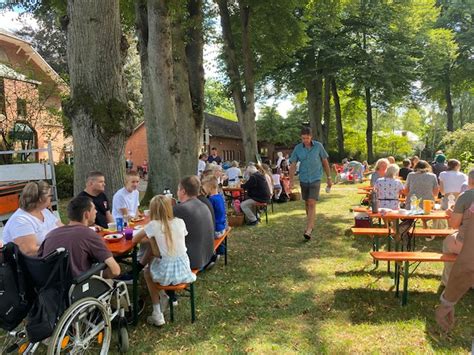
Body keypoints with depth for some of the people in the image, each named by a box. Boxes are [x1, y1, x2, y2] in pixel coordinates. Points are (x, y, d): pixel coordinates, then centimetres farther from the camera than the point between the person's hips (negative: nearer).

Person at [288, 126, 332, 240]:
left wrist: (329, 178, 5)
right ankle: (311, 224, 34)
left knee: (312, 203, -13)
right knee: (307, 203, 15)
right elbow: (292, 165, -1)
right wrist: (291, 181, -8)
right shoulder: (297, 148, -3)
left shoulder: (318, 146, -6)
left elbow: (325, 162, 2)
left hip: (315, 179, -3)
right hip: (303, 180, 3)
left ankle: (308, 229, -12)